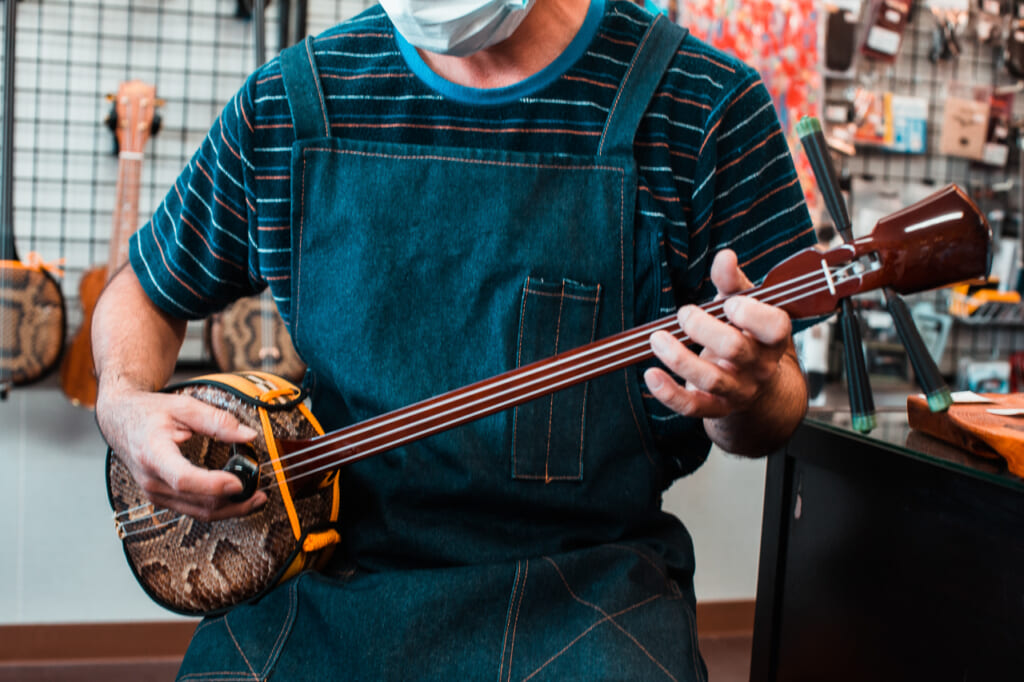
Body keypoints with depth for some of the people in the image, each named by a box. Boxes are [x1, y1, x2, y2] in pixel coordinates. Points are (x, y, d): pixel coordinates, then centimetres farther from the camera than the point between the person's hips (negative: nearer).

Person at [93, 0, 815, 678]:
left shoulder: (706, 106, -5)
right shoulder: (288, 101, 3)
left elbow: (781, 399, 0)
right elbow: (145, 292, 18)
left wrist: (748, 399, -24)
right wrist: (124, 406, -3)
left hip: (583, 577, -2)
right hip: (329, 571, 3)